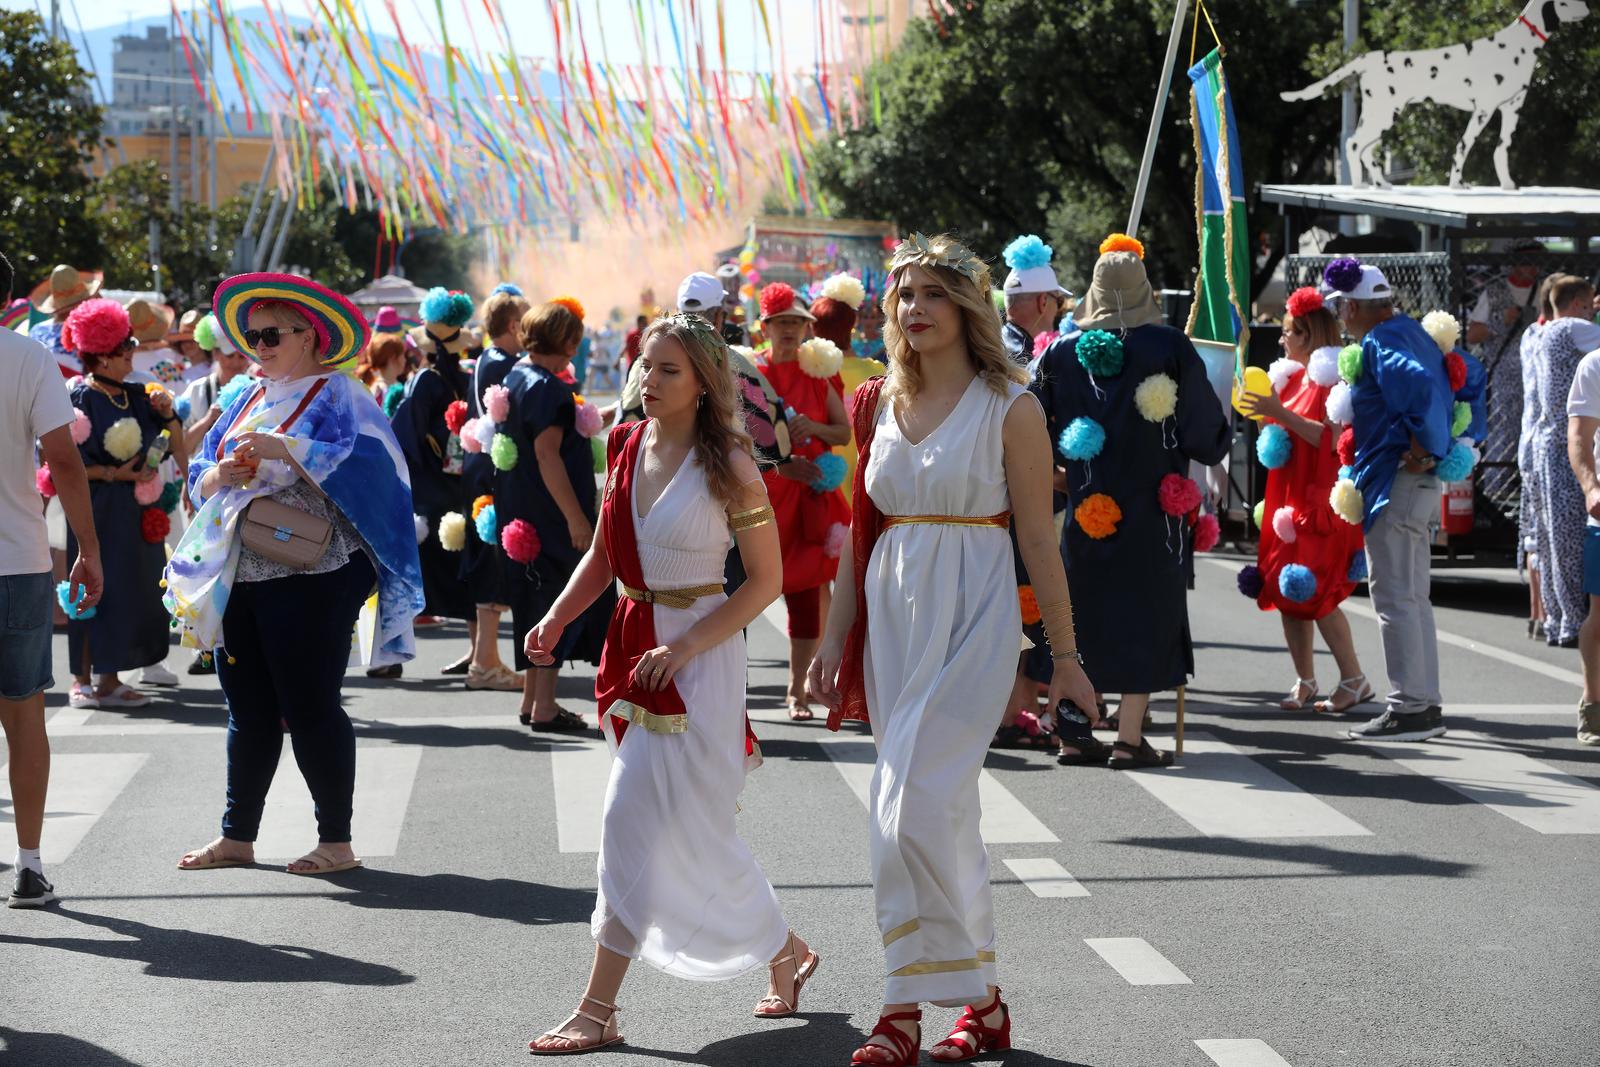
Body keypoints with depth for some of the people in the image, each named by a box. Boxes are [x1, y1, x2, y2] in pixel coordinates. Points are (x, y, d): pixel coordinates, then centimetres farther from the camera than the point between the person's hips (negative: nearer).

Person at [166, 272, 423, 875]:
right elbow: (198, 477, 19)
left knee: (309, 708, -5)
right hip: (238, 577, 7)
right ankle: (237, 837, 20)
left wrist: (280, 448, -23)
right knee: (248, 711, 12)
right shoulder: (248, 401, 19)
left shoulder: (336, 395, -3)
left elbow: (361, 461, -19)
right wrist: (221, 474, -4)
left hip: (309, 580, -7)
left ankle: (337, 841, 3)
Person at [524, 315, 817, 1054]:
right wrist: (556, 619, 0)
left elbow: (767, 579, -9)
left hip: (696, 654, -7)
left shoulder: (727, 465, -11)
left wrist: (685, 646, -18)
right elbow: (603, 556, 15)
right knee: (691, 830, 13)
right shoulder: (625, 447, 6)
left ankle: (597, 1013, -3)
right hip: (632, 645, 7)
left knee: (638, 826, -9)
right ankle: (785, 954, 31)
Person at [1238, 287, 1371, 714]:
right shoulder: (1295, 376, 15)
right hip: (1290, 498, 9)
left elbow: (1332, 438, -22)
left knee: (1314, 592, -12)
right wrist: (1265, 413, 7)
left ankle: (1354, 679, -3)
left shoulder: (1332, 377, -11)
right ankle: (1304, 681, 11)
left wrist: (1280, 413, -23)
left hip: (1321, 501, -9)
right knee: (1285, 588, 5)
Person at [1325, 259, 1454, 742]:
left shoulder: (1380, 343, -15)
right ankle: (1426, 704, 19)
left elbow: (1422, 385, -32)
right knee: (1413, 597, 14)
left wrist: (1422, 446, -20)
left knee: (1394, 597, -5)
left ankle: (1408, 708, -3)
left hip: (1395, 482, -10)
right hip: (1419, 484, 10)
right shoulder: (1411, 332, 14)